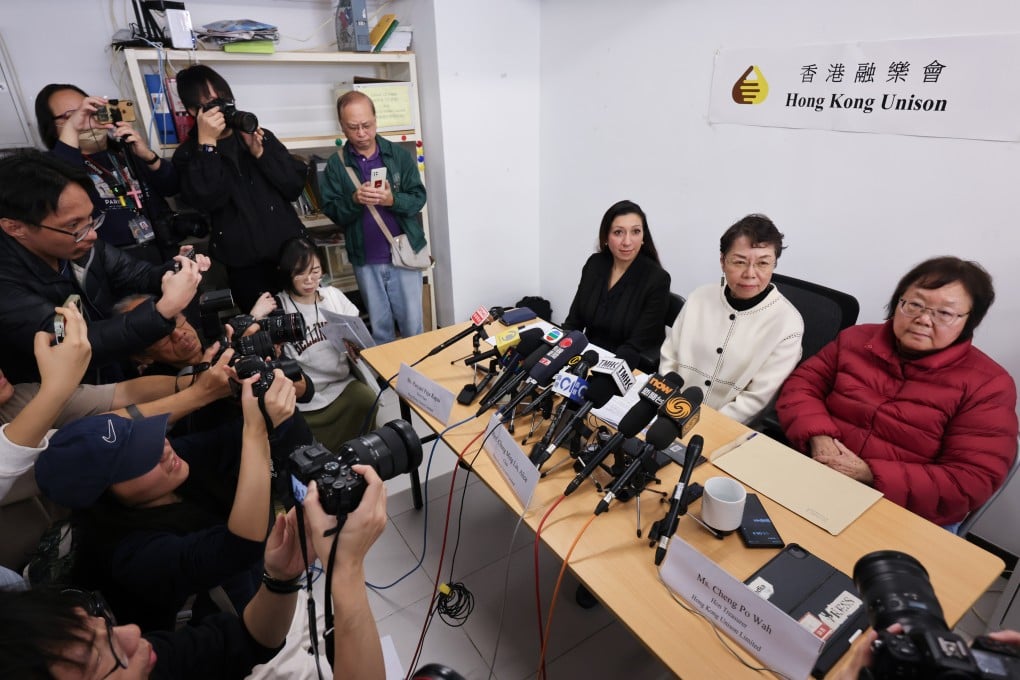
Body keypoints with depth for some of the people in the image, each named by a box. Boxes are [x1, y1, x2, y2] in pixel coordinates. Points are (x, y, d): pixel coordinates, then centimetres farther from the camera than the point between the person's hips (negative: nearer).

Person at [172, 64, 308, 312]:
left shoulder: (261, 136, 11)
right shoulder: (188, 154, 4)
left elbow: (296, 185, 2)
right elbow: (207, 200, -15)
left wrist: (261, 153, -10)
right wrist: (207, 143, -14)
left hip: (291, 251, 3)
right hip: (246, 266, -2)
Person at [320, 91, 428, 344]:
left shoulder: (399, 155, 0)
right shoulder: (335, 164, 2)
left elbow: (418, 198, -2)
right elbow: (332, 212, -1)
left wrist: (393, 200, -21)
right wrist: (354, 200, -20)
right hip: (365, 259, 1)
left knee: (412, 321, 6)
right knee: (379, 324, 12)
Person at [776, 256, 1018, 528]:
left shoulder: (987, 385, -4)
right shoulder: (856, 339, 8)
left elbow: (971, 482, -11)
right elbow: (803, 384, 6)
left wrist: (870, 475, -20)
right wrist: (818, 437, -14)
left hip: (907, 518, -2)